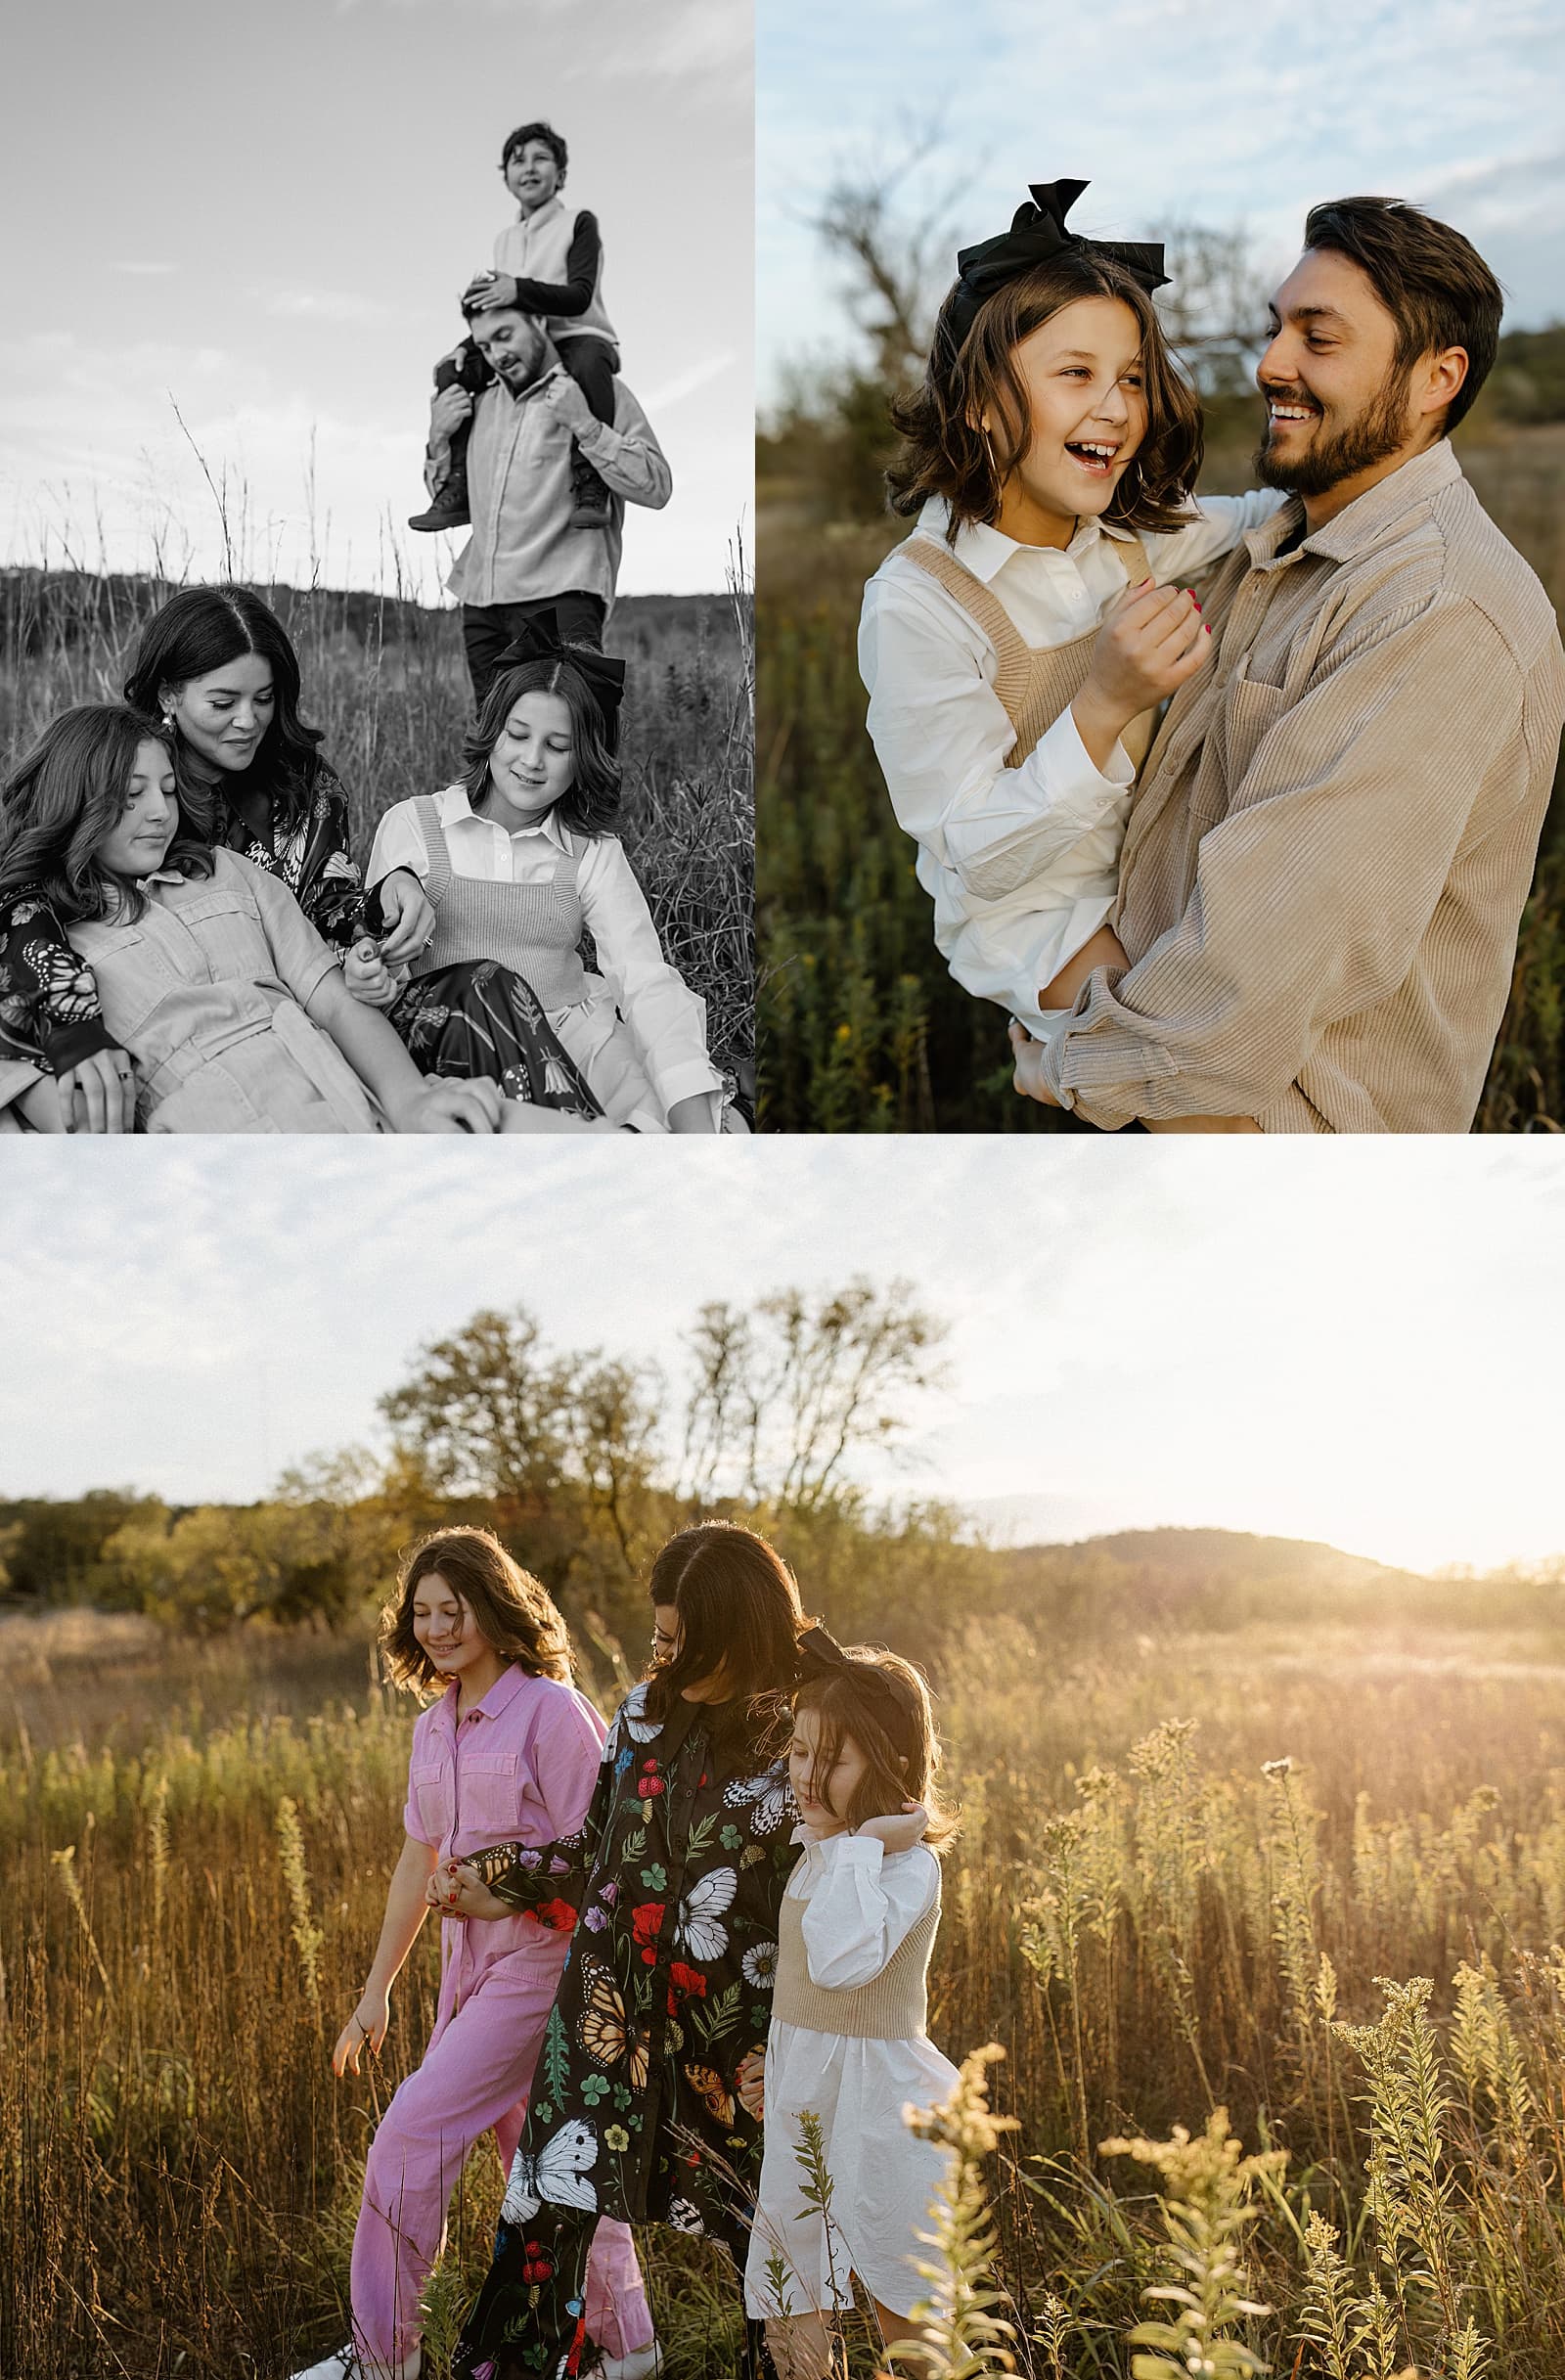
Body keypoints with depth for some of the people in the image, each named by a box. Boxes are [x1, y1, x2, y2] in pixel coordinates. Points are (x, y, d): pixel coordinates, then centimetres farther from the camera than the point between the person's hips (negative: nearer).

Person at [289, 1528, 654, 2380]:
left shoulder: (551, 1712, -12)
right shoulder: (434, 1729, 11)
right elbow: (417, 1864, 17)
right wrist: (376, 1991, 17)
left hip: (540, 1964, -8)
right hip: (471, 1967, 8)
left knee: (412, 2133, -10)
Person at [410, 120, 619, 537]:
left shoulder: (579, 224, -3)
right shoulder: (505, 239, 16)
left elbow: (579, 297, -18)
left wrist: (518, 290, -31)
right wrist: (467, 346, 1)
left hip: (580, 336, -7)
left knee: (587, 365, -41)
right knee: (452, 370, -9)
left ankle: (589, 487, -37)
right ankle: (457, 489, -10)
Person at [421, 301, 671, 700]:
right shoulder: (482, 405, 19)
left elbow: (656, 487, -8)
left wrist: (584, 426, -14)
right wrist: (439, 439, 10)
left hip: (559, 598, -6)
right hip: (480, 604, 6)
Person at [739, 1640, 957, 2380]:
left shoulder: (907, 1864, -19)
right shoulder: (815, 1849, 7)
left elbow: (843, 1962, -37)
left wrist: (863, 1846, -32)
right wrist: (780, 2063, 22)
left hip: (874, 2101, -8)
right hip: (803, 2097, 8)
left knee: (903, 2310, 6)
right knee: (789, 2320, 14)